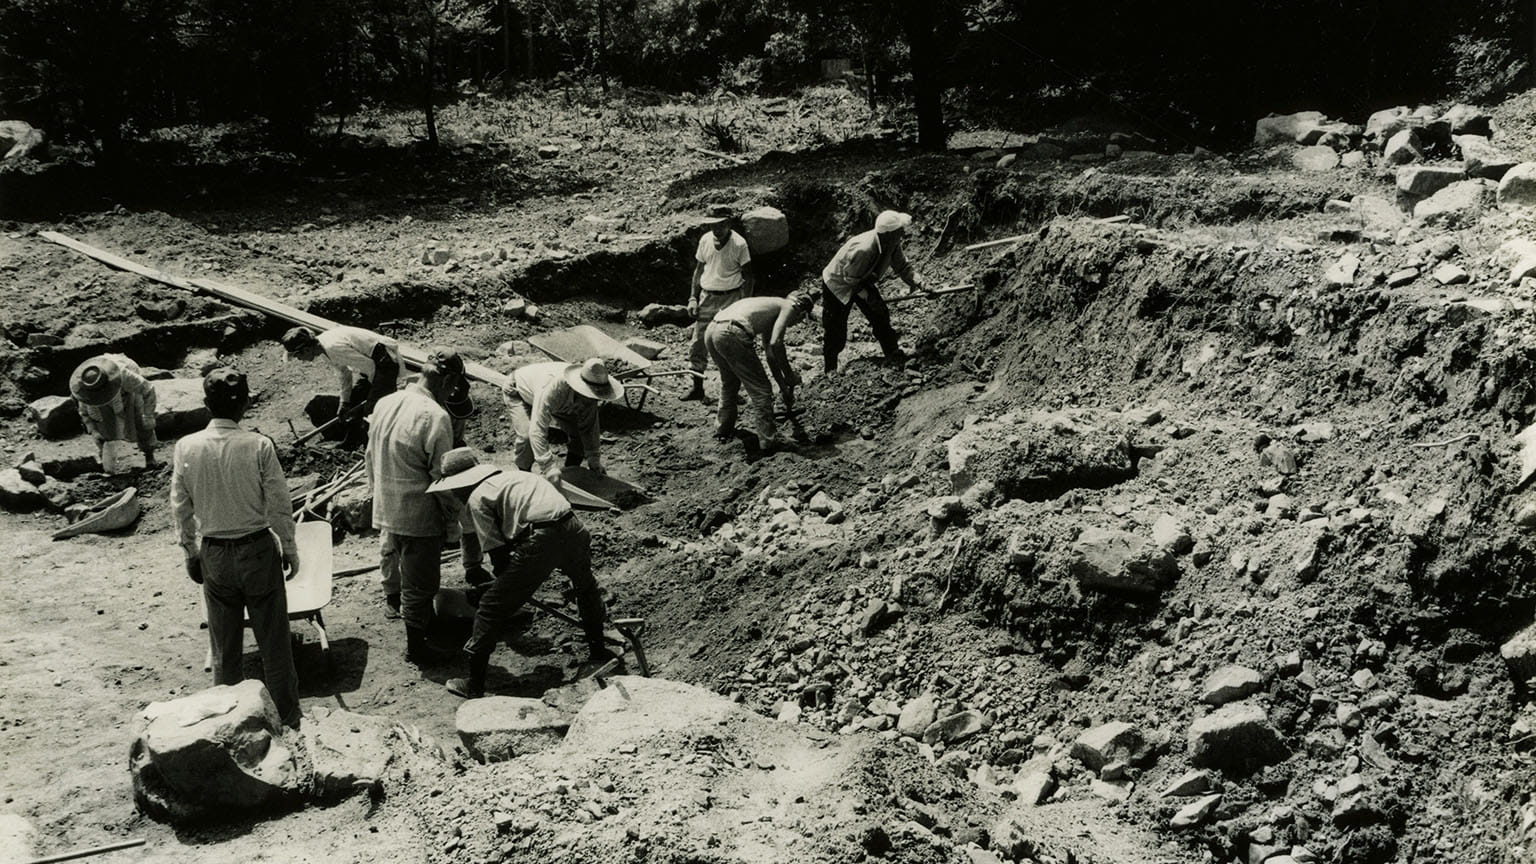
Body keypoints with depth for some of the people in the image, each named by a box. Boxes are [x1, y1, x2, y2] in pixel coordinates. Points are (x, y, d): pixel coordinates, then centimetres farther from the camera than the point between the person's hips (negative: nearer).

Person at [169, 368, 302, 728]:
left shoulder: (186, 447, -7)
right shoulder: (258, 446, -16)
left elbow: (181, 507, 1)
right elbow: (279, 505, -10)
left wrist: (190, 552, 14)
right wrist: (289, 548, 3)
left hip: (213, 554, 3)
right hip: (258, 549, -2)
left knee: (224, 645, 16)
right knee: (274, 642, 9)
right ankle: (287, 720, 18)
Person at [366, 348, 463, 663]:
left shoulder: (384, 404, -1)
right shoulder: (435, 417, -24)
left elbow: (371, 455, 11)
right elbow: (442, 476, -19)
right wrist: (452, 521, -8)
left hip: (384, 508, 7)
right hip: (419, 515, -7)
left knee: (390, 556, 29)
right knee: (420, 582, 6)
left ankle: (393, 601, 53)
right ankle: (416, 646, 17)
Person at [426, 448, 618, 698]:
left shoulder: (477, 498, 7)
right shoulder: (510, 476, 30)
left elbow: (497, 550, 5)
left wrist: (508, 584, 21)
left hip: (542, 540, -7)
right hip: (573, 527, 7)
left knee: (492, 608, 6)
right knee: (586, 586, 37)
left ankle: (475, 684, 11)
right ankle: (598, 653, 47)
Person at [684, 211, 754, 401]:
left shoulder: (739, 244, -11)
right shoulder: (705, 240, 3)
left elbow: (748, 277, -7)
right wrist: (693, 298, 7)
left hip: (730, 297, -5)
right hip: (707, 296, 5)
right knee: (697, 344, 5)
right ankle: (697, 387, 16)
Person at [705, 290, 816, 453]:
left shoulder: (770, 305, 35)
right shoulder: (790, 306, 10)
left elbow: (770, 354, 40)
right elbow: (775, 344, -7)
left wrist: (784, 388, 44)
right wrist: (790, 376, 4)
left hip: (712, 330, 9)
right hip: (732, 334, -9)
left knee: (729, 382, 32)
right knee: (760, 389, 4)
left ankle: (724, 428, 44)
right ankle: (768, 439, 7)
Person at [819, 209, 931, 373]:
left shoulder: (892, 243, -17)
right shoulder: (863, 250, -42)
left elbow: (902, 266, -5)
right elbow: (850, 279, -29)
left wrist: (918, 283, -19)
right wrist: (868, 297, -26)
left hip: (862, 281, 7)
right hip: (838, 284, -7)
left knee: (881, 315, 2)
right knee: (835, 331, 0)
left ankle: (893, 355, 16)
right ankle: (830, 369, 17)